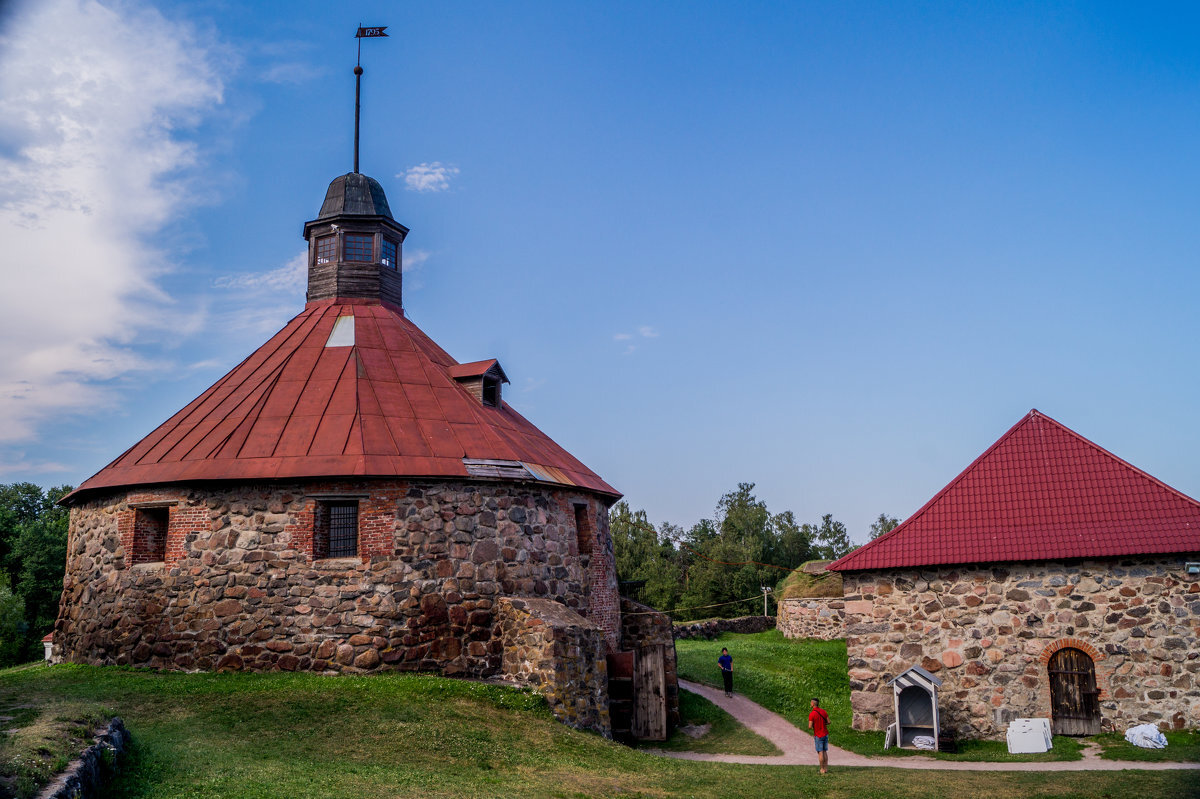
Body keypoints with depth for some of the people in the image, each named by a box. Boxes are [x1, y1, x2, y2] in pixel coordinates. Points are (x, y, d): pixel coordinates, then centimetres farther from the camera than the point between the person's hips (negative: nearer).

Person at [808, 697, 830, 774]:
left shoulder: (812, 714, -18)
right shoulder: (823, 711, 1)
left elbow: (810, 727, -19)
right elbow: (828, 722, 5)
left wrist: (812, 726, 4)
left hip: (818, 736, -6)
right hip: (825, 734, 6)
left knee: (820, 752, 1)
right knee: (825, 752, 13)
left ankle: (822, 769, 4)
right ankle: (826, 768, 15)